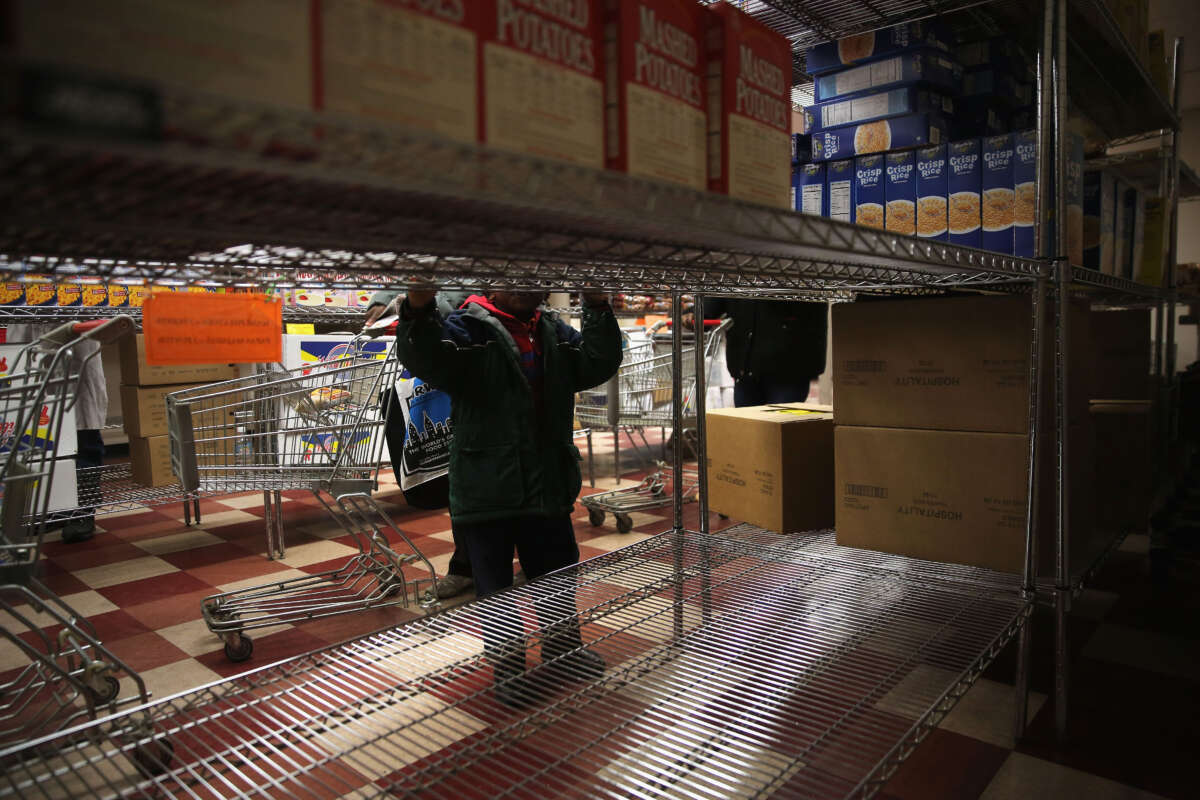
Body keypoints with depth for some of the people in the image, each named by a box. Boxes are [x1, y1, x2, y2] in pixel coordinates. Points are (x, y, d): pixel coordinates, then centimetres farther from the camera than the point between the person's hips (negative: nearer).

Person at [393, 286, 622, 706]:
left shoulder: (555, 332, 10)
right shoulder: (469, 326, -9)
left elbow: (600, 362, 0)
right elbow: (427, 359, -26)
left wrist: (598, 307, -11)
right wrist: (419, 310, -46)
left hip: (548, 489, 5)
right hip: (487, 494, -5)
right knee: (496, 593, 10)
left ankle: (562, 650, 44)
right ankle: (507, 668, 32)